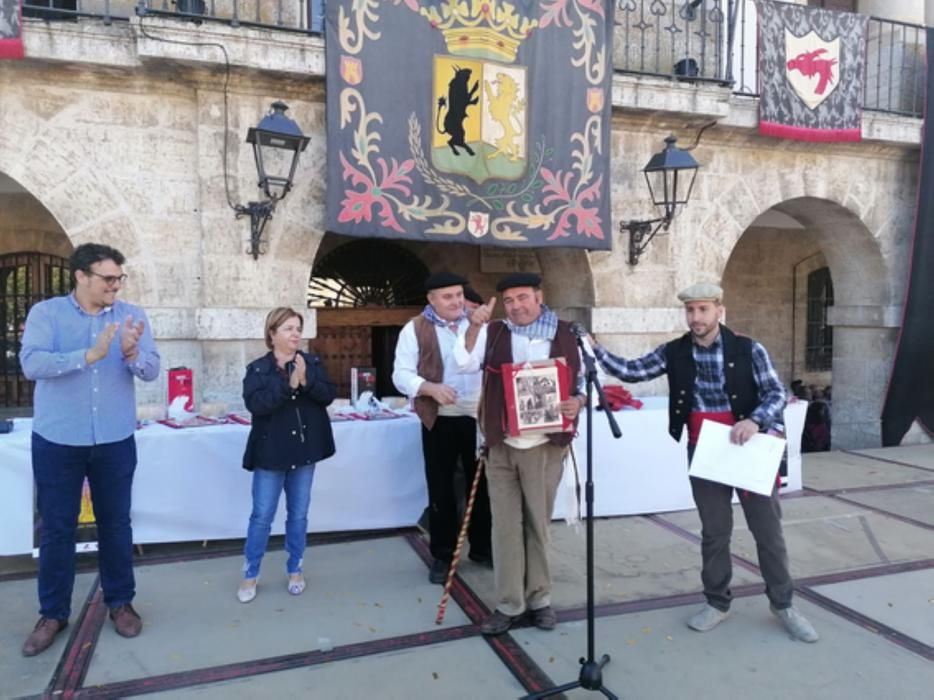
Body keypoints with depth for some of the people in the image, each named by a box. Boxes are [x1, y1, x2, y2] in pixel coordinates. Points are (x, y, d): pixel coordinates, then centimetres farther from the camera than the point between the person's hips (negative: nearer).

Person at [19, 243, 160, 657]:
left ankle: (120, 602, 27)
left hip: (115, 442, 1)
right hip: (57, 442, -1)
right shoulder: (45, 313, -4)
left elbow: (152, 371, -7)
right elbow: (31, 363, -18)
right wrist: (89, 355, -31)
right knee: (56, 527, 9)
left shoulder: (132, 316, 0)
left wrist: (132, 353, -29)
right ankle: (53, 613, 25)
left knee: (115, 523, 11)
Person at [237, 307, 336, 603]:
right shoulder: (257, 369, -6)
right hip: (271, 452, -2)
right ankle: (250, 575, 22)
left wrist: (306, 381, -22)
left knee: (298, 514, 13)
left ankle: (295, 570, 29)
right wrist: (288, 383, -26)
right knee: (262, 516, 5)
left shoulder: (312, 362, 2)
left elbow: (328, 395, -6)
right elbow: (255, 403, -20)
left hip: (304, 450, 3)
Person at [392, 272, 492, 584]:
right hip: (439, 419, -3)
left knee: (481, 484, 13)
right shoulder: (416, 329, -4)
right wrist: (430, 388, -25)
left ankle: (482, 548, 30)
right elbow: (401, 374, -8)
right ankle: (442, 555, 21)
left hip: (478, 416, 3)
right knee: (441, 488, 7)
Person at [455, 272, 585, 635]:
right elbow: (465, 364, -6)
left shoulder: (568, 335, 1)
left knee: (538, 523, 10)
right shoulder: (493, 333, 6)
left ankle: (539, 599, 27)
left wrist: (578, 402, -15)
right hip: (501, 445, 2)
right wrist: (474, 327, -19)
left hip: (544, 446, -2)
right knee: (505, 525, 8)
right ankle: (509, 604, 19)